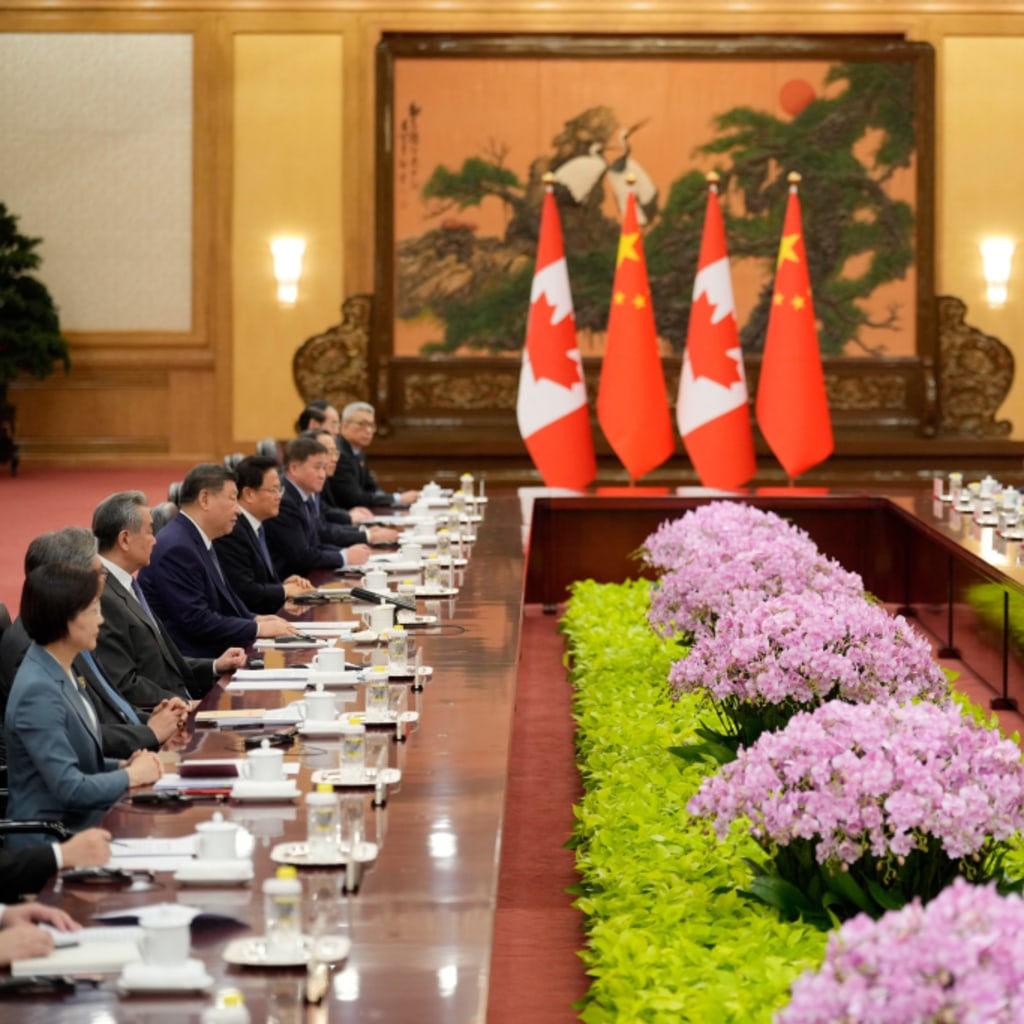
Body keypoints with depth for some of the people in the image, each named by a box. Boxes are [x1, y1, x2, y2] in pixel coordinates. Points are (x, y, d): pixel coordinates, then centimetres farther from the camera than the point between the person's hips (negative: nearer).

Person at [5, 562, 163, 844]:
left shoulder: (61, 672, 8)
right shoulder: (38, 692, -21)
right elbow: (70, 787, -24)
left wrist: (121, 766, 2)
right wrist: (132, 775, -10)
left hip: (80, 823, 9)